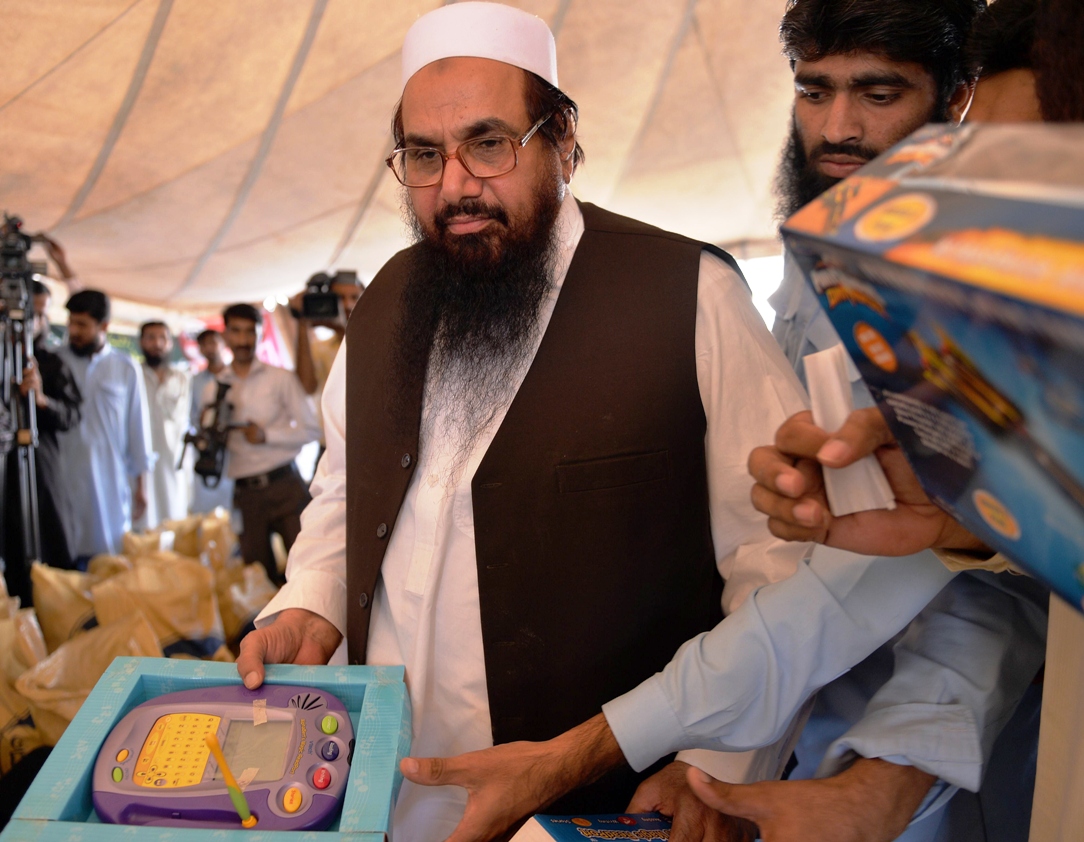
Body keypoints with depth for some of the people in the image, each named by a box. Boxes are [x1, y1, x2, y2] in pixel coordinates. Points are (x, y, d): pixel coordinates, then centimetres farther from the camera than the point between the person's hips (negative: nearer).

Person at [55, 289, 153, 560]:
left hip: (111, 481, 0)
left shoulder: (126, 368, 4)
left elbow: (138, 426, 7)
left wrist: (140, 484, 7)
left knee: (112, 560, 4)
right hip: (65, 480, 0)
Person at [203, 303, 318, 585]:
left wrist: (266, 435, -11)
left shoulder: (281, 378, 4)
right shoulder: (213, 389, 11)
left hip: (284, 485, -2)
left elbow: (311, 430, 1)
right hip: (245, 494, 3)